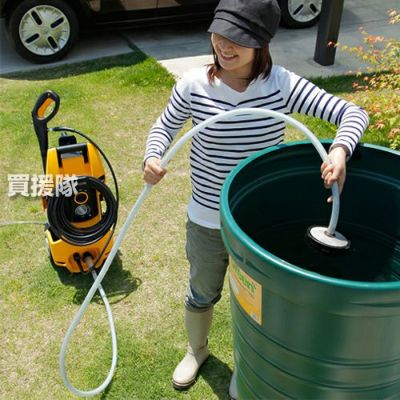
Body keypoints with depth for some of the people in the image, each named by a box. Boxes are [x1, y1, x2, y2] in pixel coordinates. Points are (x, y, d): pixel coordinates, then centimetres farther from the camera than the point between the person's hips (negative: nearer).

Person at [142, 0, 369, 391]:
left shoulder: (281, 84, -18)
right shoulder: (193, 85, -15)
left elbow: (352, 113, -18)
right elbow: (164, 127, 2)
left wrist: (340, 150, -39)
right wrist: (152, 158, -19)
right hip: (207, 222, 1)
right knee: (201, 295, 23)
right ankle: (196, 350, 56)